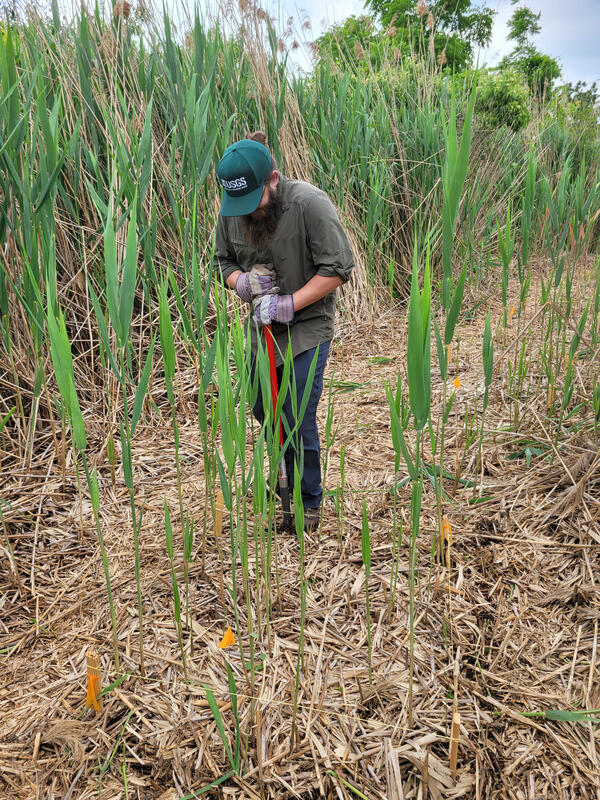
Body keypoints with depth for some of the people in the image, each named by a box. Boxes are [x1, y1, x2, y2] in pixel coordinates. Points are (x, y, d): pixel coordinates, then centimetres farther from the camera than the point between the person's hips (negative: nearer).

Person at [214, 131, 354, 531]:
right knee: (263, 410, 19)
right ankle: (287, 472, 48)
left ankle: (308, 503, 18)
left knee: (298, 419, -4)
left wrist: (289, 303, -24)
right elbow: (224, 261, 9)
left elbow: (336, 269, -18)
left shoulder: (310, 204, -21)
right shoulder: (232, 211, -4)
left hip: (308, 327, -6)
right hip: (261, 326, 6)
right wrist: (242, 283, -13)